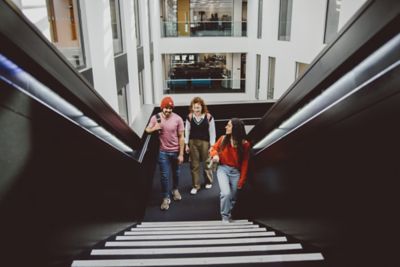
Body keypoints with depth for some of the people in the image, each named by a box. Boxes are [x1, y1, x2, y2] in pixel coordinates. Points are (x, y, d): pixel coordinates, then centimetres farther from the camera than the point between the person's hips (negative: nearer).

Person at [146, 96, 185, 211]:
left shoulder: (178, 119, -13)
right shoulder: (155, 118, -9)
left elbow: (181, 137, -9)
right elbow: (147, 130, 2)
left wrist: (181, 154, -10)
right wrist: (154, 128, -21)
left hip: (175, 151, 0)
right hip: (163, 152, 0)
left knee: (176, 173, 20)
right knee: (164, 175, 2)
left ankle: (175, 190, 45)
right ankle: (166, 198, 17)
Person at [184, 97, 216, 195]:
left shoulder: (209, 117, -12)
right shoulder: (189, 117, -5)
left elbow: (212, 132, -6)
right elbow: (187, 131, 4)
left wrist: (212, 146, -5)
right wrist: (186, 144, 3)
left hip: (205, 142, -2)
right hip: (193, 142, 2)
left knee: (206, 163, 13)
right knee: (194, 165, 7)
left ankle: (208, 181, 36)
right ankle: (195, 186, 19)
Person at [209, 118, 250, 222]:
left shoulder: (244, 144, -10)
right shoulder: (223, 139, -5)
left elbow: (245, 163, -5)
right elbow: (213, 148, 12)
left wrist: (242, 180, -5)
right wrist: (215, 155, -12)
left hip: (235, 172, 0)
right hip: (223, 169, 0)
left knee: (232, 197, 11)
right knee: (226, 193, -20)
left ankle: (228, 215, 35)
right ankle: (225, 217, -1)